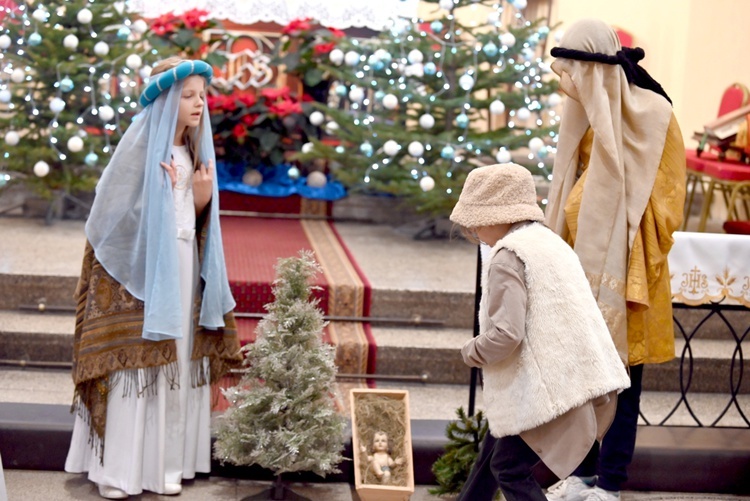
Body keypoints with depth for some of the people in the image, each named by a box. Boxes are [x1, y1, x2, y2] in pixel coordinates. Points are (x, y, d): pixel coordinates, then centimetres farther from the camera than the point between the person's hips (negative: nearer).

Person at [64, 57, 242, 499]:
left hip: (184, 265, 6)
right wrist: (160, 191, -16)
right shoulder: (140, 145, -9)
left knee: (176, 361, 7)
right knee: (133, 358, -4)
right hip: (142, 265, -6)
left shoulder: (194, 150, 11)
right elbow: (114, 210, -10)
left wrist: (202, 197, -5)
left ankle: (164, 461, 15)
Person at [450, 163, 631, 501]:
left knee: (509, 468, -1)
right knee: (494, 451, 22)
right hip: (573, 375, 10)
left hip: (548, 386, -10)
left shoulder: (508, 255, -15)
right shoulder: (548, 240, 16)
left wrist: (472, 353, -4)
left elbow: (505, 334, -23)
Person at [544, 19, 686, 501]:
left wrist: (637, 267, -12)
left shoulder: (651, 114, -10)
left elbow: (666, 195, -9)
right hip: (583, 262, 6)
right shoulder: (586, 113, 9)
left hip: (622, 269, -6)